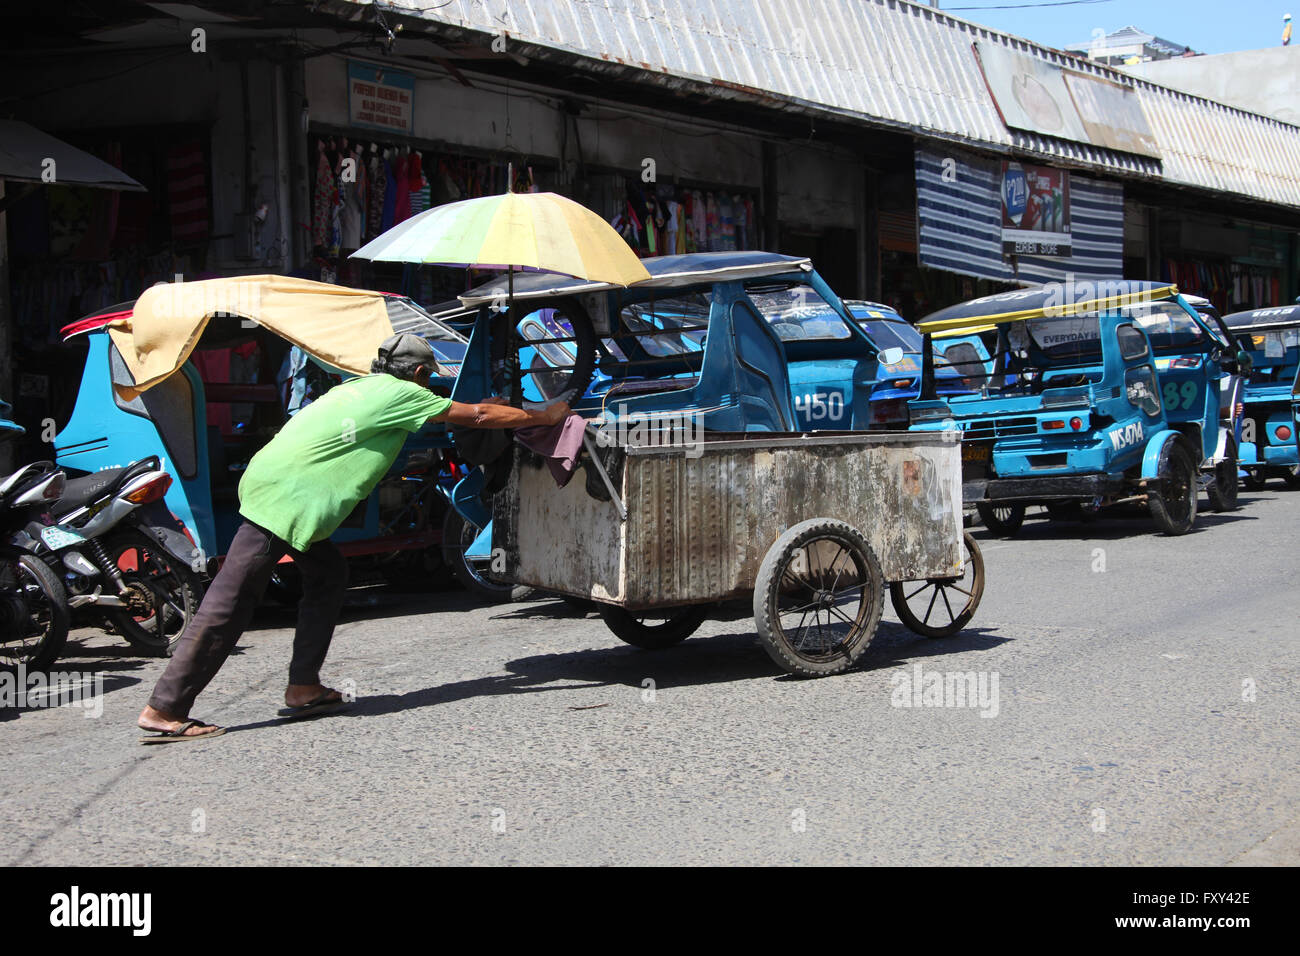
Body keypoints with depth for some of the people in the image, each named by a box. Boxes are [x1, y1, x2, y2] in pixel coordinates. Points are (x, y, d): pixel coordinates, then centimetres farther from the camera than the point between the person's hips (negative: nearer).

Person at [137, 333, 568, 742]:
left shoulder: (362, 387, 23)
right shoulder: (400, 393, 1)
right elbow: (476, 417, 6)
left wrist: (481, 410, 43)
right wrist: (544, 415, 15)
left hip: (276, 485, 9)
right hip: (286, 495, -9)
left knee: (327, 576, 17)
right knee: (231, 600, -10)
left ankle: (303, 687, 16)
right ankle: (164, 710, -9)